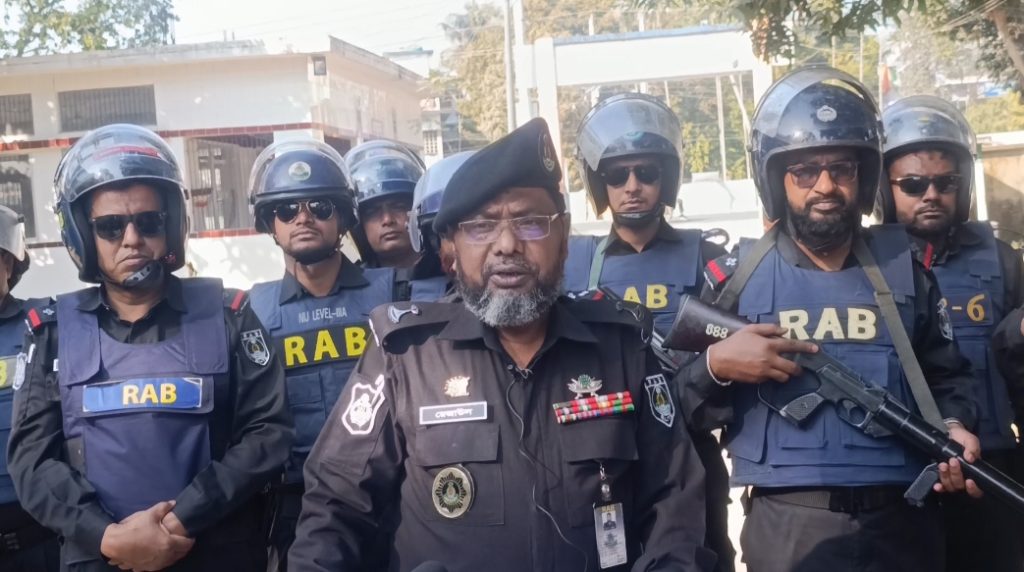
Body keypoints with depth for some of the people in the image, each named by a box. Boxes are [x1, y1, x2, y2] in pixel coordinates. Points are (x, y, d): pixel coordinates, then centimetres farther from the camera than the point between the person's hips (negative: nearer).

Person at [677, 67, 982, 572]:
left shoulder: (904, 269, 7)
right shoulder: (735, 276, 1)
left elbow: (946, 376, 15)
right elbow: (677, 410, 2)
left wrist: (952, 427, -4)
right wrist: (715, 365, -16)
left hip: (904, 524, 3)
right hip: (788, 530, -2)